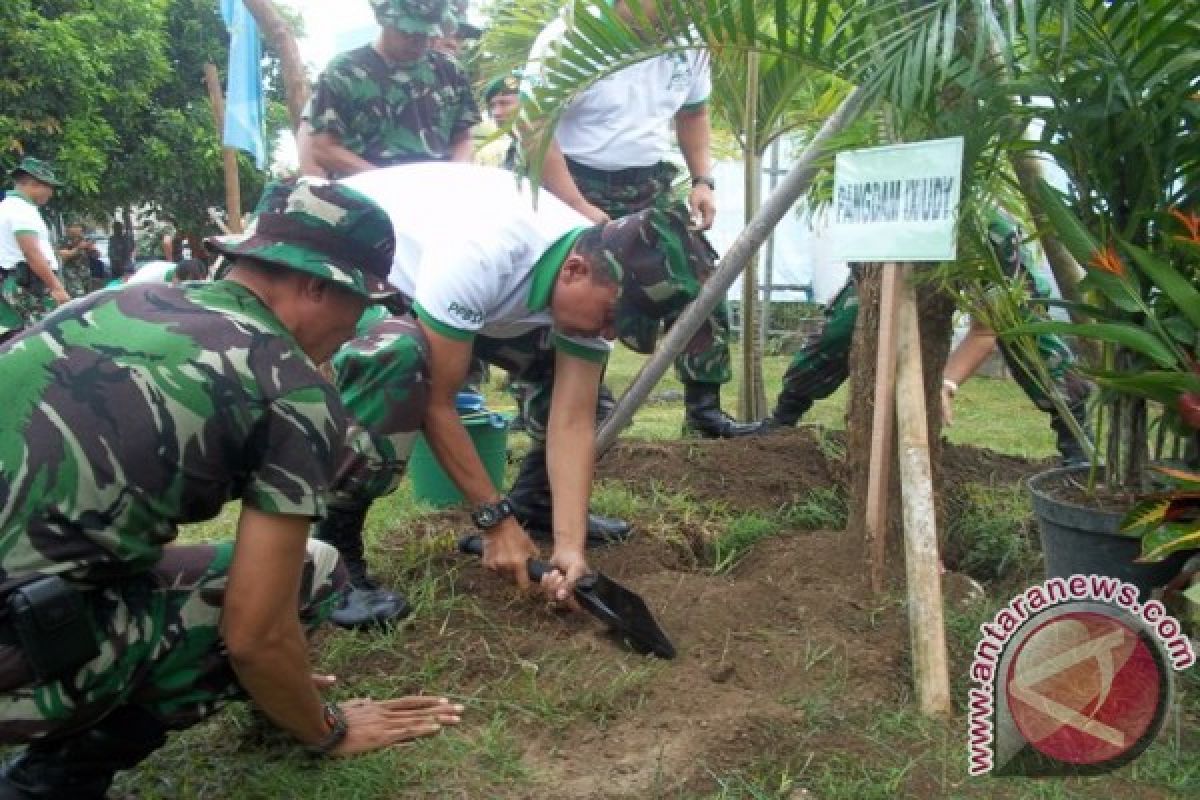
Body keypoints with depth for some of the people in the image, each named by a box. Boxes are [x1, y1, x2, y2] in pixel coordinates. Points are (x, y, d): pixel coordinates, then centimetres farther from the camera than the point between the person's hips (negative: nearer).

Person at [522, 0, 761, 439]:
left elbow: (693, 112, 19)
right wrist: (579, 210, -25)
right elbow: (535, 130, -19)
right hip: (573, 182, -4)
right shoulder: (569, 37, -17)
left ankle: (704, 408, 8)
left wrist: (703, 180, 4)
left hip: (650, 184, 5)